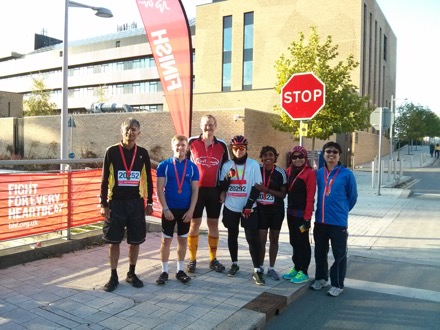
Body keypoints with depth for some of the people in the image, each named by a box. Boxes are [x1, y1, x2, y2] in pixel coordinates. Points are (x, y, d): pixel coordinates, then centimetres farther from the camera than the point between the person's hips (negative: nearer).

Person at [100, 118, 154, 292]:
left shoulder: (143, 153, 3)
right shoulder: (112, 151, -3)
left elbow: (148, 179, 9)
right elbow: (105, 179, 0)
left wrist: (149, 202, 7)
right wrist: (103, 204, -4)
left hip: (136, 203, 2)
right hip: (116, 202, -2)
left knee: (135, 241, 8)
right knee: (114, 241, 4)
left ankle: (131, 273, 25)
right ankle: (113, 276, 18)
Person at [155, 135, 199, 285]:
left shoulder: (192, 167, 1)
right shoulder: (164, 165, -4)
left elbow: (195, 190, 1)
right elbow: (159, 189, -6)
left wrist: (191, 210, -7)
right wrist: (165, 209, -12)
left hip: (185, 210, 2)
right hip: (169, 209, -2)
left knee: (183, 239, 11)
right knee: (166, 239, 6)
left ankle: (180, 270, 23)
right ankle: (164, 271, 17)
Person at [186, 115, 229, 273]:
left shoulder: (222, 145, 4)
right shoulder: (192, 142, -1)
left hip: (214, 190, 2)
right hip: (196, 189, -2)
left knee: (213, 224, 7)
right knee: (194, 223, 4)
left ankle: (213, 259, 18)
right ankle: (192, 259, 13)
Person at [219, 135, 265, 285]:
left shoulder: (254, 164, -5)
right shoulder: (227, 165, 2)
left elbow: (256, 187, -6)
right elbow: (222, 188, 3)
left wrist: (248, 205, -12)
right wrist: (228, 177, -17)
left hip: (248, 208, -3)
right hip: (230, 207, 3)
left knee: (252, 238, -7)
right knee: (232, 236, 13)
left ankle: (257, 270, -3)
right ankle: (234, 264, 29)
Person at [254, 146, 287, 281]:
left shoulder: (280, 172, -6)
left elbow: (283, 194, -5)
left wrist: (267, 190, -18)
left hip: (276, 209, 1)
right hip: (261, 208, 0)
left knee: (274, 238, 10)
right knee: (261, 239, -1)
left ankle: (271, 268, 23)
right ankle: (260, 267, 17)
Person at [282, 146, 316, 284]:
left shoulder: (309, 173, -12)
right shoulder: (289, 171, 8)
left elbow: (310, 197, -15)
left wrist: (307, 217, -17)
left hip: (302, 213, -6)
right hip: (291, 211, 7)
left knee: (303, 241, 3)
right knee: (294, 241, 15)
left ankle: (303, 272, 14)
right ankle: (296, 268, 28)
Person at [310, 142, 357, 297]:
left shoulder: (347, 174, -8)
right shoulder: (319, 173, 1)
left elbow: (352, 196, 2)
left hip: (339, 222, -4)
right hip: (320, 221, 4)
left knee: (339, 254, 6)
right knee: (320, 252, 16)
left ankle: (337, 284, 20)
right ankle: (321, 278, 34)